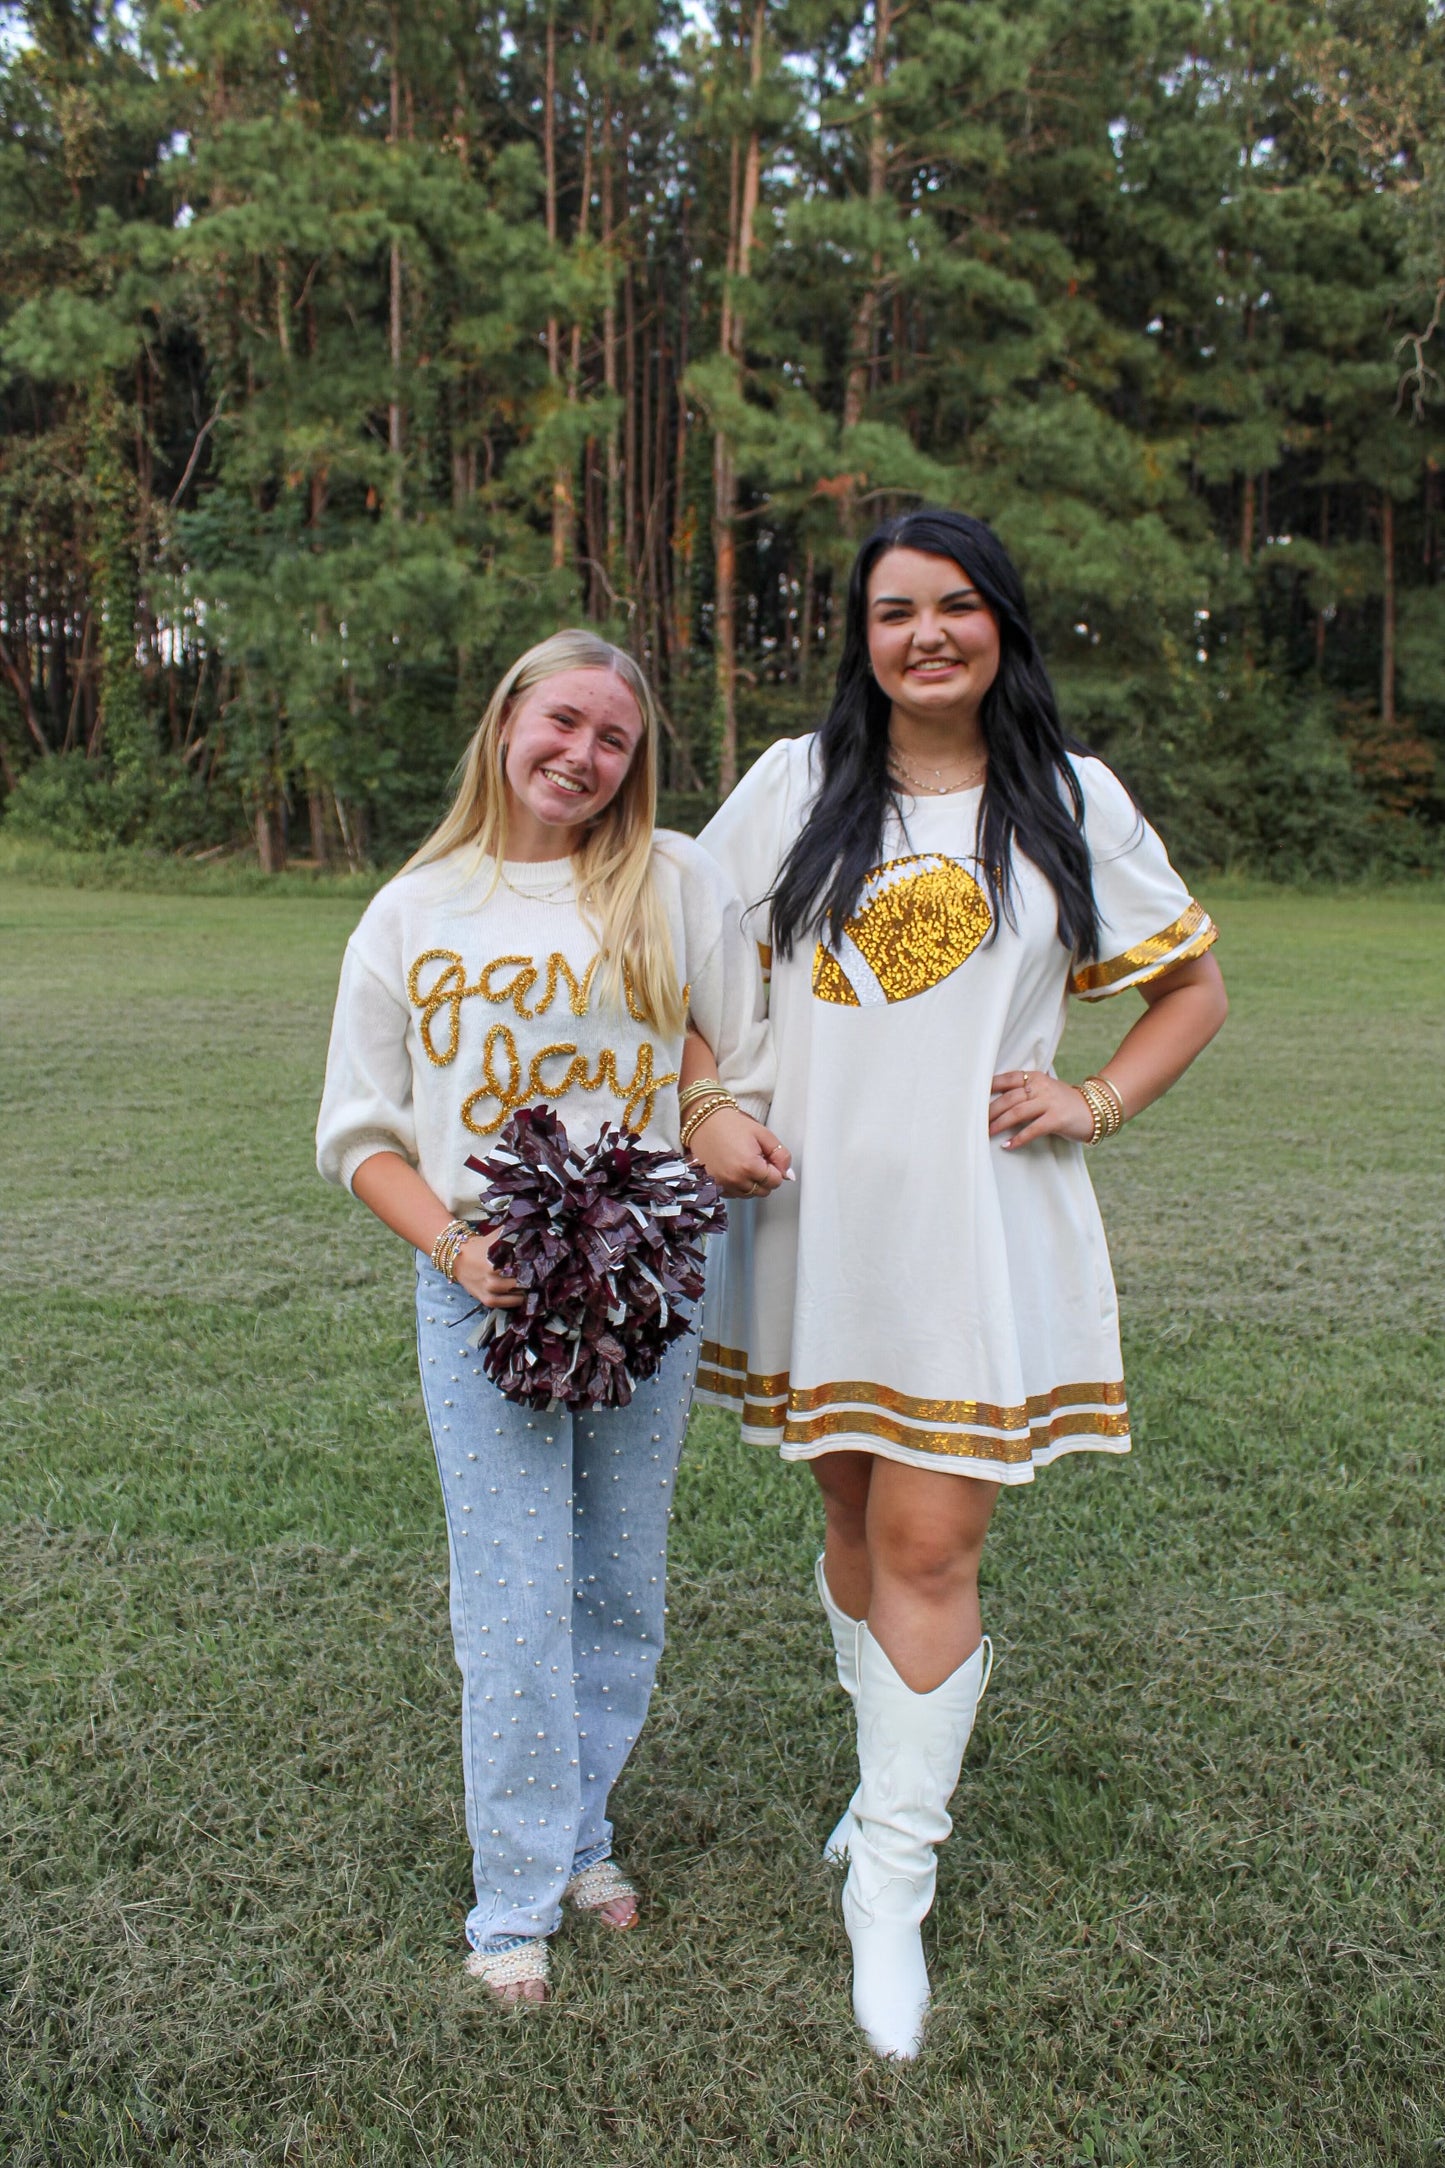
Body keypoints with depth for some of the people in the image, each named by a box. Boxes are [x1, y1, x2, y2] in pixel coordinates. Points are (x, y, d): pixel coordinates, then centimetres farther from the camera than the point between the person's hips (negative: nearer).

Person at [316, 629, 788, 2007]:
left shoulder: (675, 883, 3)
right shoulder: (414, 913, 4)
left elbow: (763, 1064, 7)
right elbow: (360, 1133, 4)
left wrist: (730, 1127, -12)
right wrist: (454, 1245, -10)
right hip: (480, 1297, -1)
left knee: (620, 1591, 13)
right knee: (515, 1605, 3)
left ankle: (578, 1830, 36)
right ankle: (516, 1896, 23)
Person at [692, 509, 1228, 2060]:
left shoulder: (1071, 800, 4)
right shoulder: (796, 784, 5)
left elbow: (1194, 985, 12)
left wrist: (1094, 1104, -2)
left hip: (976, 1230, -2)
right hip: (813, 1218, 2)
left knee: (928, 1546, -3)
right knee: (856, 1520, 15)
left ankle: (890, 1883, 14)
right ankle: (898, 1770, 40)